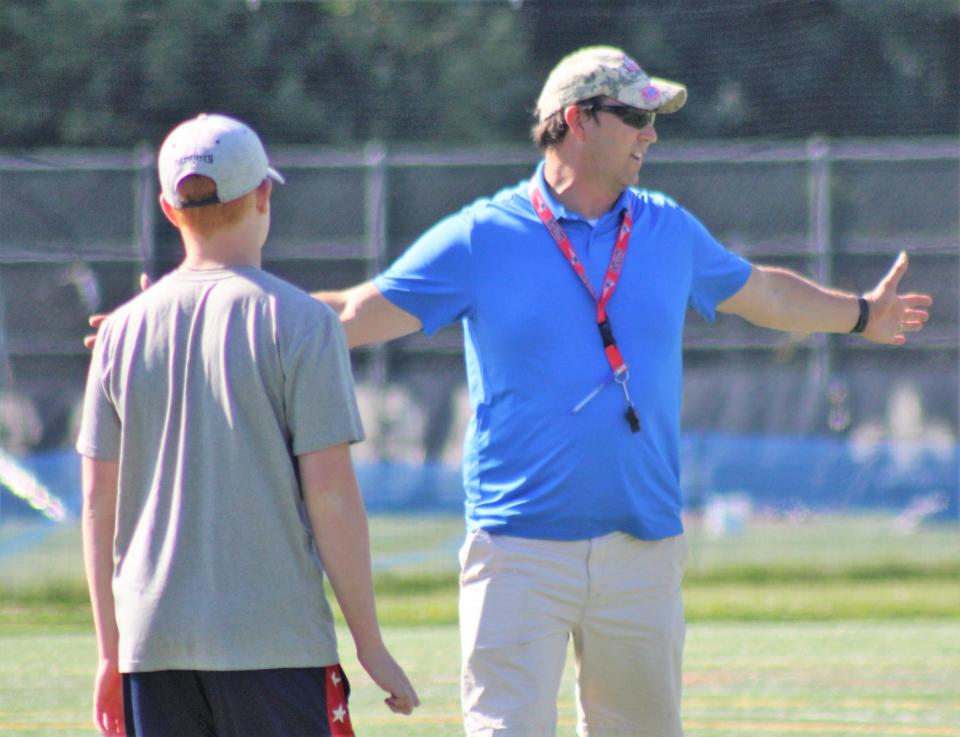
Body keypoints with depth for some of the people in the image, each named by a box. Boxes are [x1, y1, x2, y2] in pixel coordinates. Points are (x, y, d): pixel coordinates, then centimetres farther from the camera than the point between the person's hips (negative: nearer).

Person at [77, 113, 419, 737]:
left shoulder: (124, 329, 7)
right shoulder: (298, 322, -5)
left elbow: (99, 502, 8)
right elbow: (331, 493, -9)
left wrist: (111, 652, 15)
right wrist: (370, 643, -3)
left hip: (154, 639, 4)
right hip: (277, 644, -4)